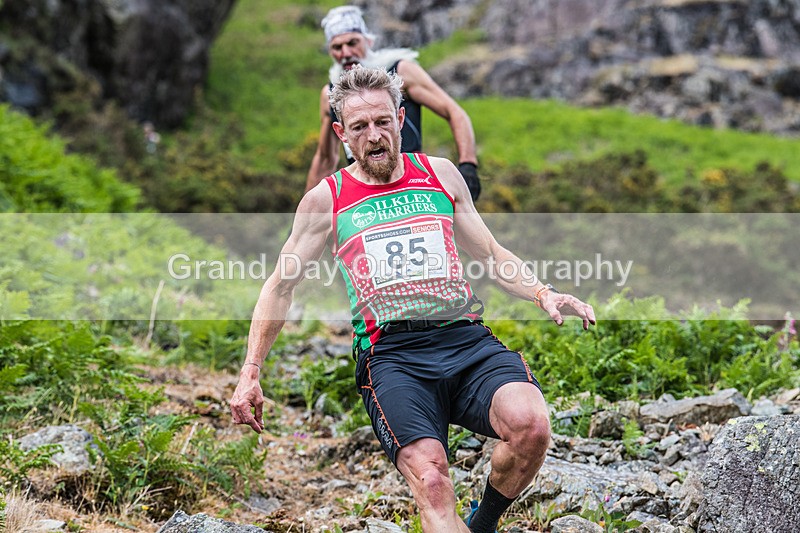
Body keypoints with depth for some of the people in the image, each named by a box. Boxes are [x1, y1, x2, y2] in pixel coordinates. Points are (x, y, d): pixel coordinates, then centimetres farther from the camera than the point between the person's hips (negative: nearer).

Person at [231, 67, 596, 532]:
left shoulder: (440, 174, 18)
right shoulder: (325, 200, 13)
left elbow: (492, 254, 24)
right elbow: (280, 287, 19)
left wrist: (543, 294, 5)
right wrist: (250, 373, 12)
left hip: (467, 339, 2)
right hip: (392, 354, -2)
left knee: (531, 424, -28)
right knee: (431, 481, -30)